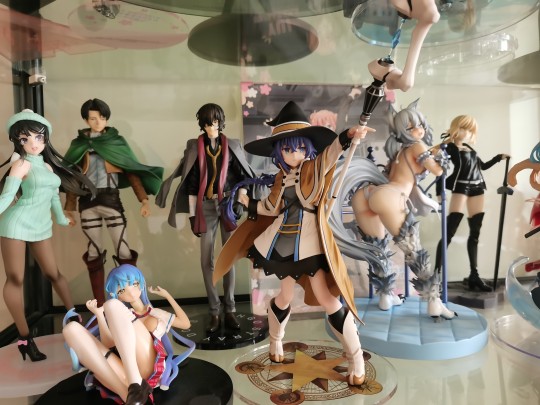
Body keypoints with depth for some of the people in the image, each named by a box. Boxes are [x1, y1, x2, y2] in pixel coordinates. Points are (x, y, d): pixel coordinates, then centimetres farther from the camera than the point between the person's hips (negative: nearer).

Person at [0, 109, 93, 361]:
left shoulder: (48, 165, 13)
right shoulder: (22, 164, -6)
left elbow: (53, 194, 24)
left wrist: (61, 219, 34)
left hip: (41, 225, 6)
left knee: (53, 273, 9)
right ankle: (24, 337, 4)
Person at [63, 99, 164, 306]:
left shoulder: (117, 141, 5)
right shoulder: (78, 144, 9)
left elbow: (132, 171, 2)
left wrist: (143, 199, -7)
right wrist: (69, 207, 3)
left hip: (111, 199, -2)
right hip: (87, 202, 2)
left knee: (123, 251, -6)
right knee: (94, 253, 7)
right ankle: (100, 306, 15)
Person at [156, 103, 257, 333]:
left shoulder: (232, 146, 5)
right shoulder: (195, 147, 4)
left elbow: (243, 176, 8)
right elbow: (191, 182, 3)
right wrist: (192, 213, -1)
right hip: (206, 206, 0)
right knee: (207, 260, 0)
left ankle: (230, 309, 13)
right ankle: (214, 312, 10)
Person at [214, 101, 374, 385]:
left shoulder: (316, 167, -7)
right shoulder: (283, 175, 6)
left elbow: (333, 150, -30)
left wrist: (349, 136, -48)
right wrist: (249, 203, 27)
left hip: (311, 242, -4)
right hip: (283, 242, 4)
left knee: (327, 299, -5)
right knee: (285, 295, 17)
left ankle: (356, 359, 11)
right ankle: (276, 341, 45)